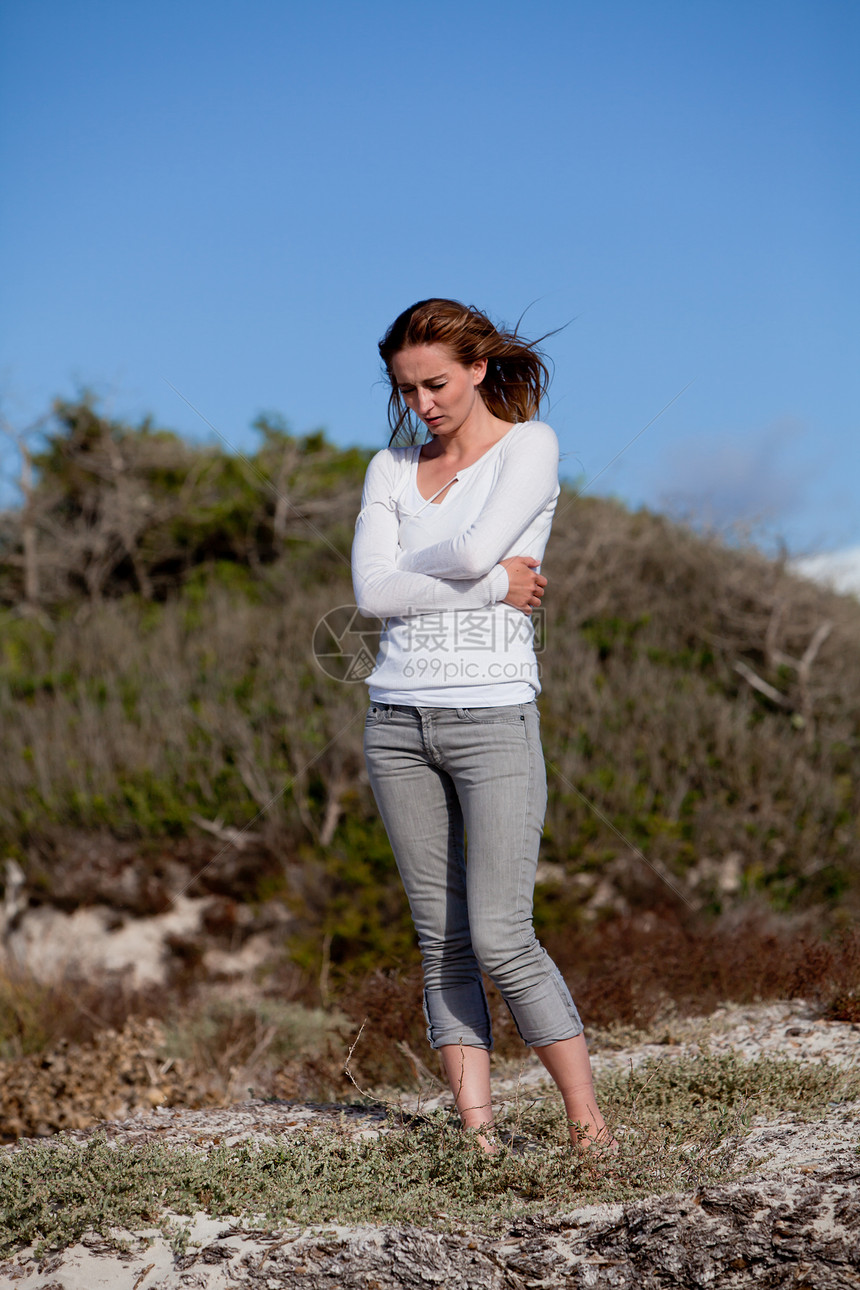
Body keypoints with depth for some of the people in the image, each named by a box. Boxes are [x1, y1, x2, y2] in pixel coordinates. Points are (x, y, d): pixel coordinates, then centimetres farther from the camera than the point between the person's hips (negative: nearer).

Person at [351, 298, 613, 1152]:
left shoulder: (530, 446, 0)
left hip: (493, 716, -5)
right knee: (441, 942, 5)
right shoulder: (391, 468, 12)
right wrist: (493, 583, -9)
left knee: (500, 941, -10)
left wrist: (413, 566, 2)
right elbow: (372, 592, -3)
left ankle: (589, 1125, 1)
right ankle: (476, 1128, 9)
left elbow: (474, 546, -17)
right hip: (399, 719, 5)